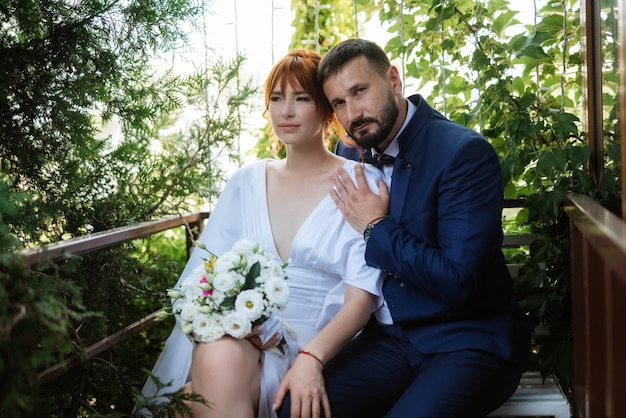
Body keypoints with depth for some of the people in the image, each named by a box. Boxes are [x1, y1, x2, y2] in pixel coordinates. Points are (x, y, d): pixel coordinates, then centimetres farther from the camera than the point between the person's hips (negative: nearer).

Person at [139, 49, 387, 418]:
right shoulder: (247, 181, 13)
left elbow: (362, 295, -7)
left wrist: (312, 358, -24)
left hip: (316, 346, -3)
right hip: (239, 337, 3)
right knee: (219, 356, -33)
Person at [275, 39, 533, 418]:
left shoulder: (466, 152, -16)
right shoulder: (352, 152, 7)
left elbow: (457, 281, -21)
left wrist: (376, 229, -15)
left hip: (469, 340, -5)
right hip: (391, 337, 6)